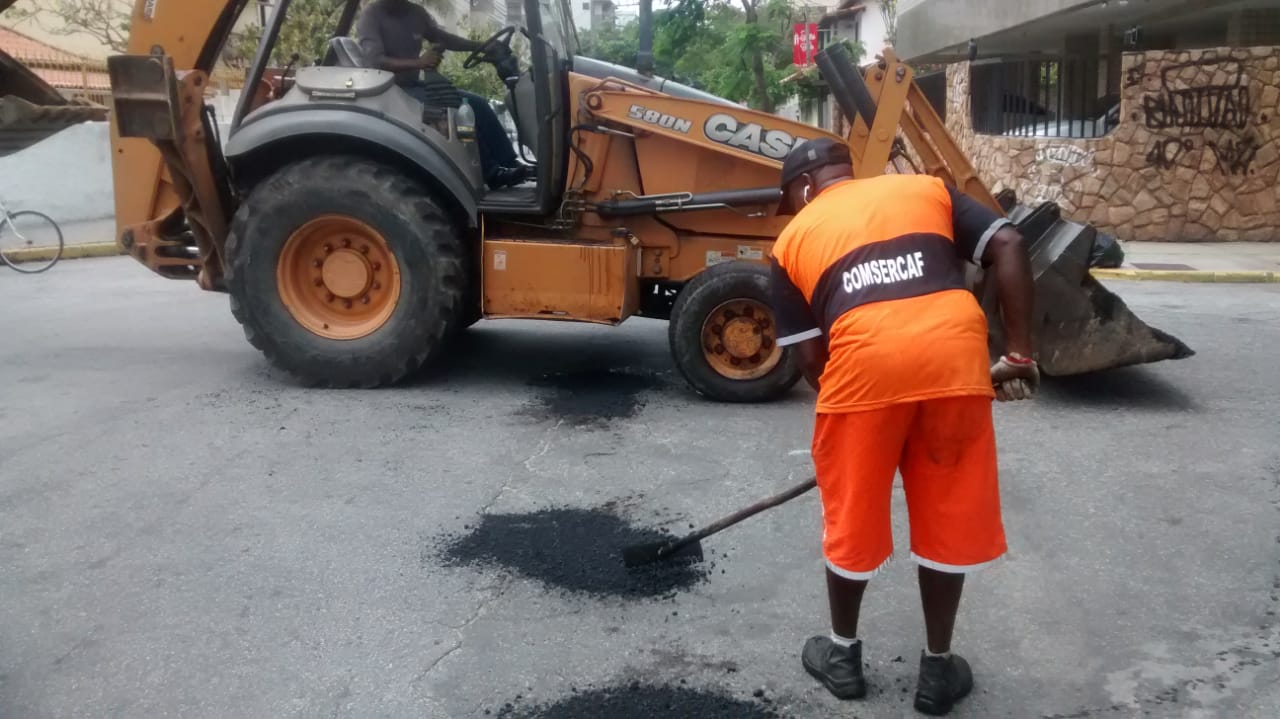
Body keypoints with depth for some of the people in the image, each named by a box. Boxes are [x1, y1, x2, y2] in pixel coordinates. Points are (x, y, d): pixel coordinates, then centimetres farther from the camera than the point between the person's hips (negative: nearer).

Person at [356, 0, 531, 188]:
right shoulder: (370, 16, -13)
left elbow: (444, 38, 16)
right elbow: (375, 60, -26)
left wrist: (483, 46, 2)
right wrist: (419, 62, -40)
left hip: (414, 86, 8)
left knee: (477, 103, -6)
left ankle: (510, 164, -3)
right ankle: (491, 173, -22)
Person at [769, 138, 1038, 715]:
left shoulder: (793, 239, 21)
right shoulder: (926, 187, 25)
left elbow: (810, 355, 13)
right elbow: (1008, 247, 10)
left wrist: (844, 400, 28)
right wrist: (1020, 355, 11)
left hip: (863, 360, -1)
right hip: (954, 354, 2)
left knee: (851, 513, 19)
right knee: (948, 516, 18)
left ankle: (842, 653, 38)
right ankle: (938, 667, 32)